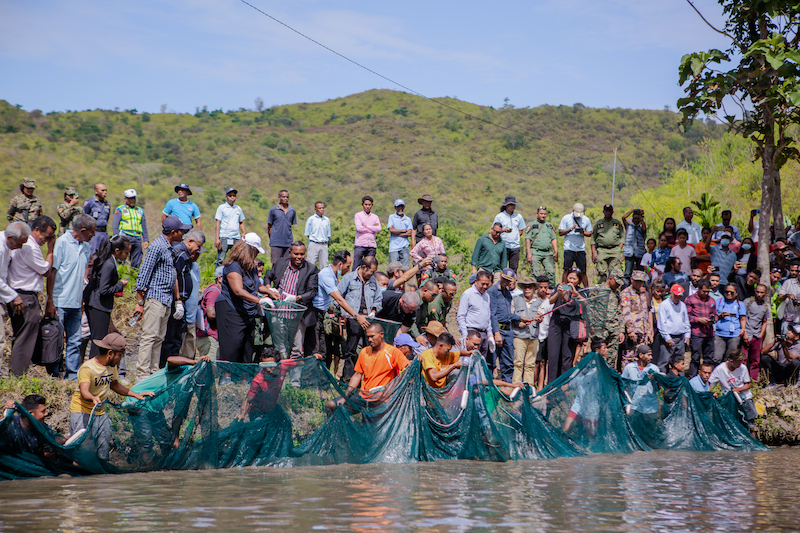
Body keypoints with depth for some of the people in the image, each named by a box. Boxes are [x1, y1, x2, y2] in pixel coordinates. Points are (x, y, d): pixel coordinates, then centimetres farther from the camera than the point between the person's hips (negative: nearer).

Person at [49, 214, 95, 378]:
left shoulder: (85, 246, 12)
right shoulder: (62, 242, -9)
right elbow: (51, 272, -9)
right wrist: (50, 302, -12)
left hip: (76, 303, 6)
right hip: (60, 302, -6)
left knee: (75, 341, 5)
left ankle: (73, 374, 10)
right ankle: (54, 375, 7)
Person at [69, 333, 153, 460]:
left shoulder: (112, 366, 6)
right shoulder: (87, 368, -20)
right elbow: (84, 391, -35)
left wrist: (135, 394, 16)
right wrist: (93, 399, -56)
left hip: (101, 413, 7)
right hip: (82, 412, -7)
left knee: (103, 454, 2)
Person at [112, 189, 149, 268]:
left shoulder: (140, 211, 23)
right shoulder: (120, 210, 9)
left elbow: (144, 227, 24)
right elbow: (115, 226, 3)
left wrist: (146, 240, 14)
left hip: (137, 238, 4)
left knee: (137, 262, 2)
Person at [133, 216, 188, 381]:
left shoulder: (170, 248, 18)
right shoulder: (157, 246, -11)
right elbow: (143, 274, -13)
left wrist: (177, 298, 17)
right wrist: (139, 302, -16)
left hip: (167, 299, 9)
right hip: (155, 297, -9)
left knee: (159, 338, 10)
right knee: (150, 336, -10)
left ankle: (154, 372, 13)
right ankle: (142, 374, -10)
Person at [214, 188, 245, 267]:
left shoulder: (238, 209, 17)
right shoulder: (221, 207, 6)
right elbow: (217, 223, 1)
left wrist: (244, 232, 6)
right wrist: (217, 238, -8)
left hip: (236, 238, 4)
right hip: (224, 237, -3)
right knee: (220, 260, -8)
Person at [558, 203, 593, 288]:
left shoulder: (586, 220, 8)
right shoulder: (566, 218, 2)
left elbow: (590, 233, 14)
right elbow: (560, 232, 1)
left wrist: (583, 233, -8)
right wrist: (571, 229, -14)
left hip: (581, 249, 2)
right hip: (569, 248, -2)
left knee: (583, 271, 2)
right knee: (566, 270, -7)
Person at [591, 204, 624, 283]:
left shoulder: (618, 223, 15)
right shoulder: (598, 223, 13)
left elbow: (622, 237, 15)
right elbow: (593, 239, 11)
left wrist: (619, 249, 1)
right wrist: (593, 253, 2)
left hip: (615, 250, 0)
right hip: (601, 250, 0)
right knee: (601, 272, -7)